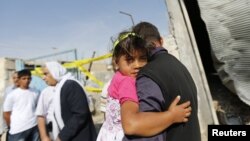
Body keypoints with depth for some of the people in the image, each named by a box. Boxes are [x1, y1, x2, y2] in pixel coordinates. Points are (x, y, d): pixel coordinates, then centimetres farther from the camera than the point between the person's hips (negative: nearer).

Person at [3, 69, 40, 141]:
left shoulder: (35, 93, 7)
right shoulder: (12, 95, -1)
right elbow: (6, 114, 3)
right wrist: (13, 127, 6)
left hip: (34, 127, 3)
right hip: (18, 129, -2)